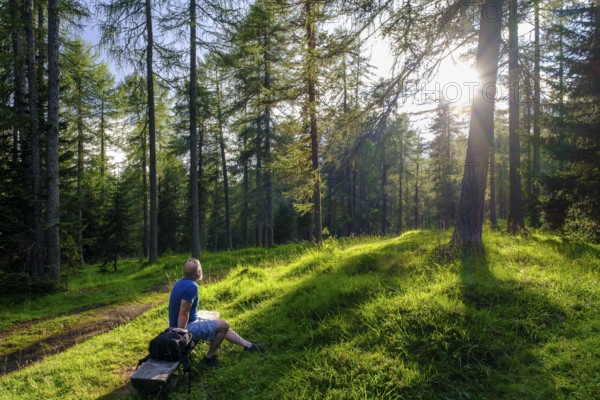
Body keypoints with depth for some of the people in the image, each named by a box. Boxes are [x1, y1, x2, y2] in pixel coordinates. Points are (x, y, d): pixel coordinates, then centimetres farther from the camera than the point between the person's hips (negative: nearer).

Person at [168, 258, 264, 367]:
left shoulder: (181, 282, 5)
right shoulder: (191, 287, -26)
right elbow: (183, 314, -28)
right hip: (186, 327, -10)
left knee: (220, 325, 15)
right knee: (223, 325, -11)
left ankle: (249, 345, 24)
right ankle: (210, 357, 4)